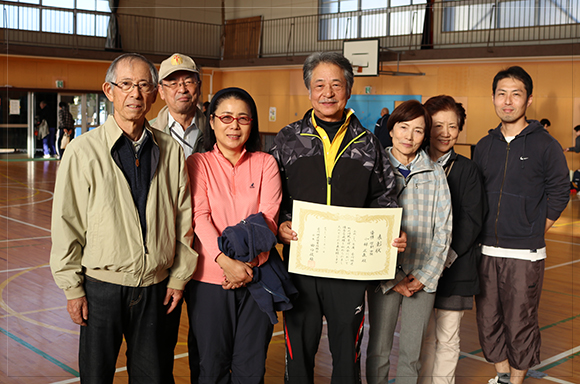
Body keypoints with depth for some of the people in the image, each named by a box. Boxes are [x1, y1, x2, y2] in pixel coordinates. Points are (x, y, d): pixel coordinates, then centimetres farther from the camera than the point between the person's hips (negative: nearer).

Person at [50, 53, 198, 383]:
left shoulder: (171, 151, 2)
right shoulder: (84, 151, -6)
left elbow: (183, 219, 7)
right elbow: (66, 223, -4)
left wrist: (179, 277, 7)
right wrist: (72, 288, -4)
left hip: (155, 288, 2)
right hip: (102, 286, -2)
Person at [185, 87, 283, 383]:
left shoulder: (265, 163, 8)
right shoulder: (198, 163, 4)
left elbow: (268, 218, -3)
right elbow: (200, 217, -8)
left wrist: (250, 263, -17)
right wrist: (225, 260, -23)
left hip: (256, 278, 1)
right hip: (209, 278, -1)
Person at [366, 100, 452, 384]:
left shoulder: (435, 174, 4)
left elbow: (443, 230, 3)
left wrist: (425, 276, -5)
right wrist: (391, 279, -9)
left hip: (423, 278, 1)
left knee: (411, 353, 9)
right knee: (378, 350, 6)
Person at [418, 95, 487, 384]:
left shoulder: (467, 170, 0)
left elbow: (472, 219, -6)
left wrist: (447, 257, -15)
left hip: (455, 268, -1)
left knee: (447, 338, 8)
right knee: (423, 336, 11)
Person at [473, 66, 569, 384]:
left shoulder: (545, 145, -5)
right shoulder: (485, 146, 9)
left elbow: (559, 194, -2)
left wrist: (533, 233, -3)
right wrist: (483, 233, 8)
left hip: (524, 255, -4)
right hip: (486, 251, 5)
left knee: (520, 324, 4)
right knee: (488, 320, 12)